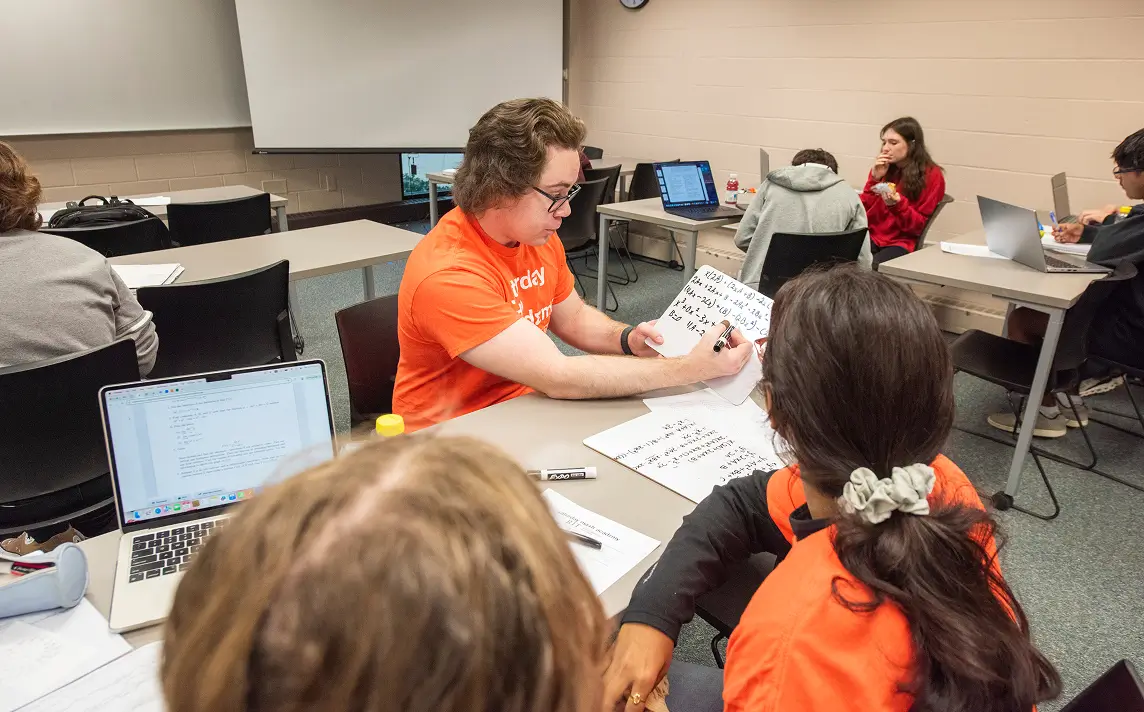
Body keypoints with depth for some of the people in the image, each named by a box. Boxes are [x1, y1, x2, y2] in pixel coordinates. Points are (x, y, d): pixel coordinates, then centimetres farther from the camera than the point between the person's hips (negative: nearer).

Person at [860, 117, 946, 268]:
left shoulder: (932, 175, -1)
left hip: (902, 242, -4)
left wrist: (897, 204, -20)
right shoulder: (881, 169, 11)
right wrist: (875, 178, -4)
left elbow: (918, 226, -3)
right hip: (871, 236, 4)